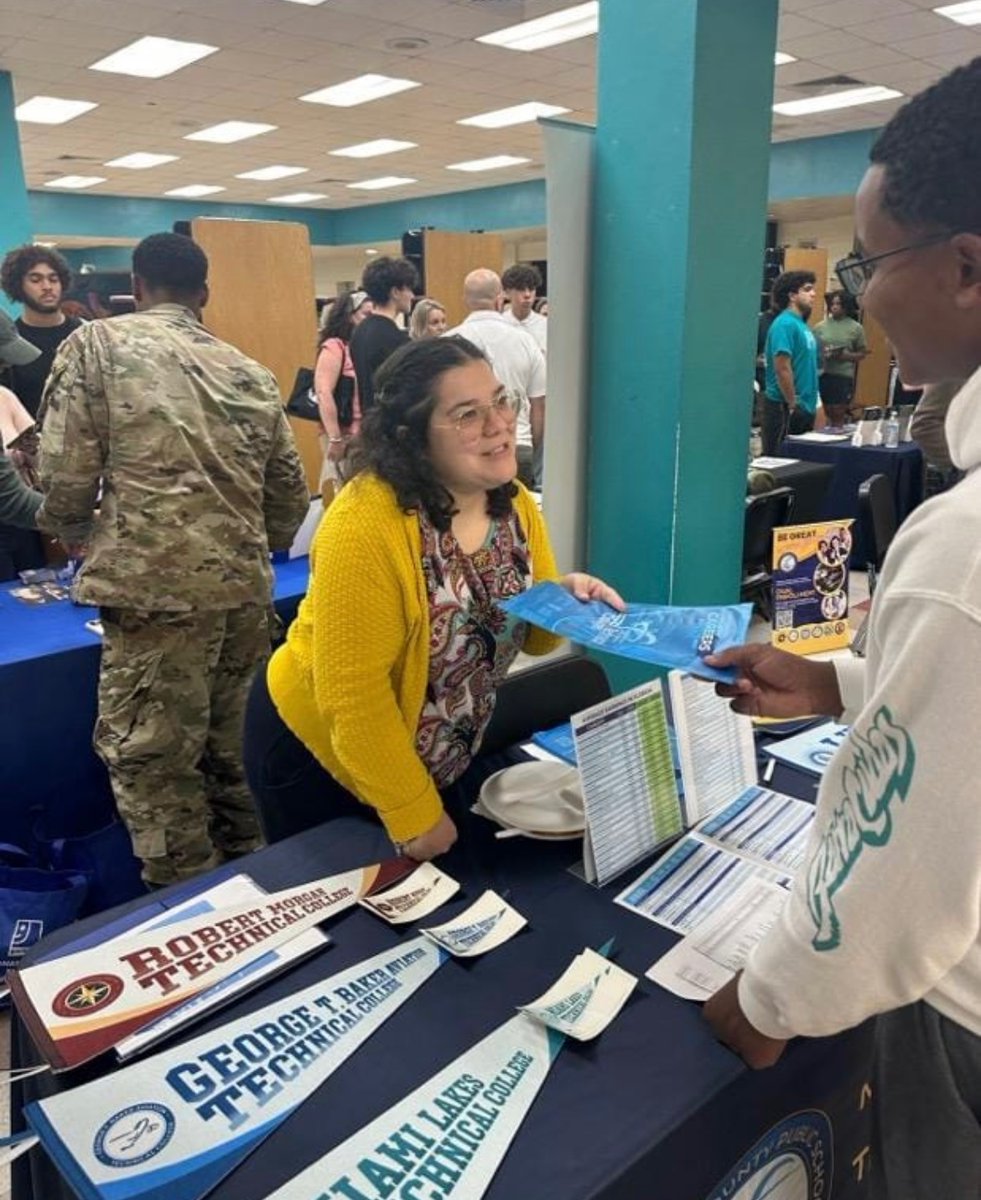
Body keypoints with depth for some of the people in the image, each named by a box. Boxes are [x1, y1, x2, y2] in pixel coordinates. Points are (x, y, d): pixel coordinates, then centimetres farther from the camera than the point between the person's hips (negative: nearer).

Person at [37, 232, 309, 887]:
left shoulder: (96, 344, 3)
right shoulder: (252, 373, 14)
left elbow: (66, 477, -4)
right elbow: (291, 495, 15)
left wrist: (85, 544, 18)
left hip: (157, 589, -5)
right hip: (245, 589, 6)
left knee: (151, 764, 7)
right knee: (220, 752, 20)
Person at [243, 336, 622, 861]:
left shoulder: (513, 504, -7)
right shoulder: (365, 524, -31)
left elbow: (532, 635, 3)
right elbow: (353, 695, -27)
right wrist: (413, 813, -19)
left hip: (435, 761, 7)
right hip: (319, 754, -7)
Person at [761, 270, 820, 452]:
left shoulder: (801, 324, 14)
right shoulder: (785, 324, -14)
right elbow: (782, 369, -21)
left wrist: (811, 403, 16)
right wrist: (793, 404, -17)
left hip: (804, 408, 9)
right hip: (785, 409, -9)